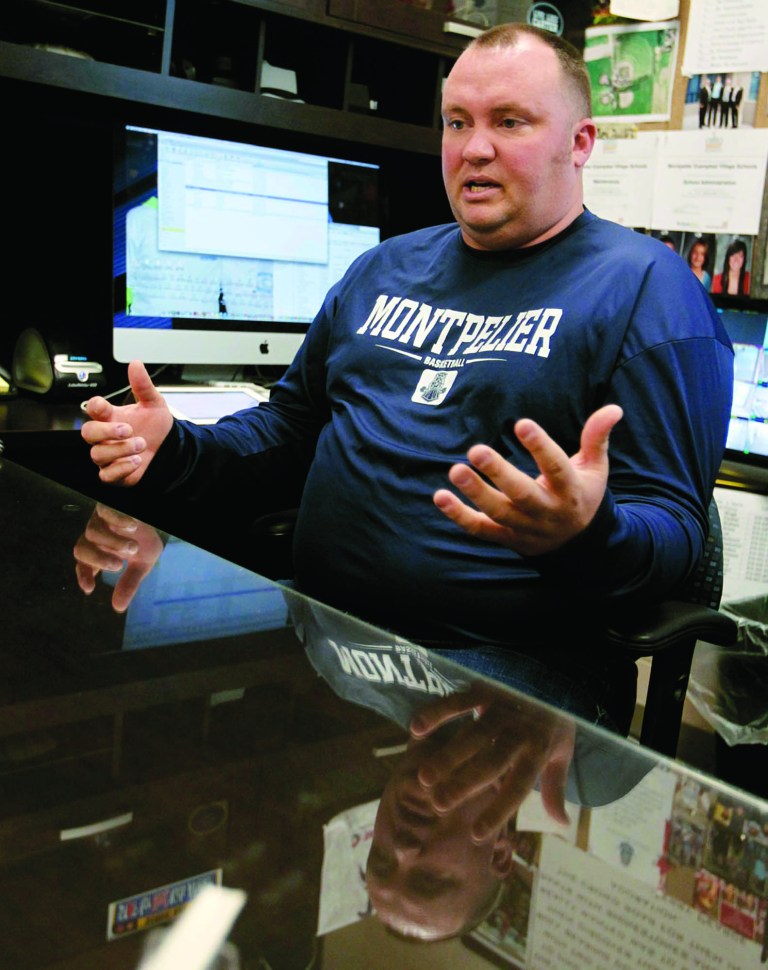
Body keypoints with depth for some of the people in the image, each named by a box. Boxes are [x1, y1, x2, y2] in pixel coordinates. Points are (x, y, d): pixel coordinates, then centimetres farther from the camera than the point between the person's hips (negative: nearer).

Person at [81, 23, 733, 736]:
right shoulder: (385, 267, 18)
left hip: (509, 656, -5)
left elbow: (676, 526, -8)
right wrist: (172, 452, 7)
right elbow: (291, 420, 26)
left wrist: (586, 535, -32)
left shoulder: (646, 288, -2)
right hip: (317, 621, 6)